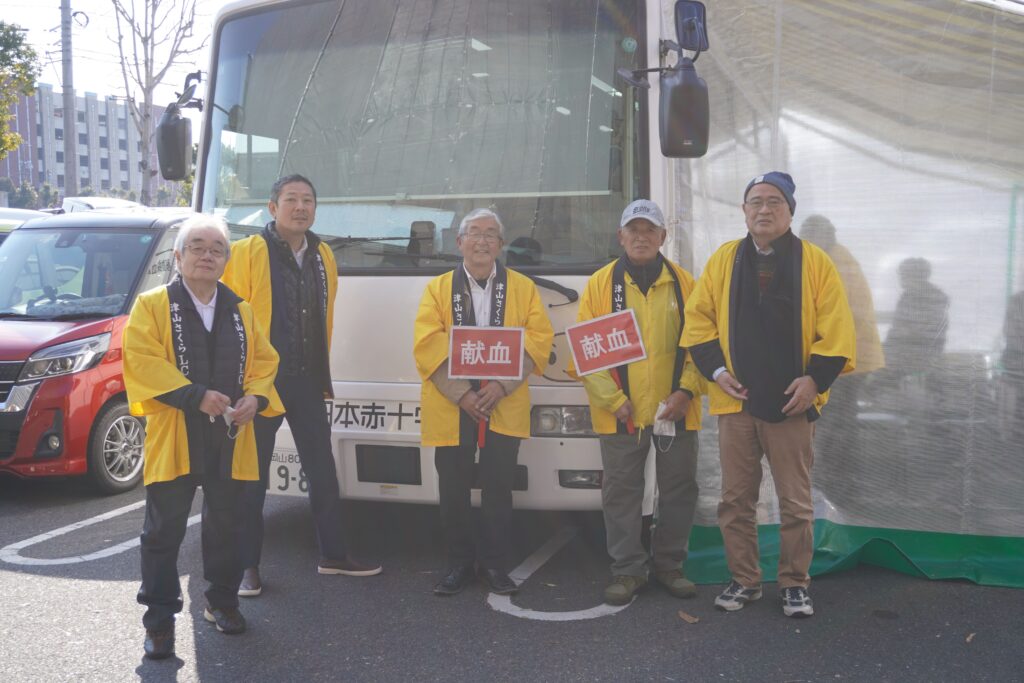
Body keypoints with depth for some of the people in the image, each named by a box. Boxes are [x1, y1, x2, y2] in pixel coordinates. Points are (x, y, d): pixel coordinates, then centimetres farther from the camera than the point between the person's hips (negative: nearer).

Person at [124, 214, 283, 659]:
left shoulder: (240, 310, 12)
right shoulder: (152, 306, -1)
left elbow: (264, 360, 12)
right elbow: (142, 360, -12)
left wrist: (255, 397, -9)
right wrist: (196, 395, -20)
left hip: (230, 436, 4)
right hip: (173, 436, -4)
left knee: (225, 524, 15)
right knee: (164, 530, 2)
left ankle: (222, 601, 32)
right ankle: (160, 618, 12)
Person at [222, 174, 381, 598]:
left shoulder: (323, 257, 9)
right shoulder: (247, 253, -8)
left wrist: (322, 374, 15)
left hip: (307, 381, 5)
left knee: (322, 469, 11)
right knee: (253, 476, 4)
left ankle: (333, 554, 24)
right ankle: (248, 565, 15)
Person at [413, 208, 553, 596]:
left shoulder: (524, 288, 10)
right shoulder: (437, 289, 9)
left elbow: (539, 340, -1)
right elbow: (427, 346, -3)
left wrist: (501, 386, -13)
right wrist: (462, 393, -14)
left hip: (505, 407, 0)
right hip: (451, 408, 0)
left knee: (498, 488, 3)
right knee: (454, 490, 5)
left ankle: (494, 564, 17)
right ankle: (459, 564, 19)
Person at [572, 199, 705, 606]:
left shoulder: (684, 283, 6)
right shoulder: (600, 284, 2)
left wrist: (687, 391, -8)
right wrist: (612, 400, -10)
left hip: (676, 411, 2)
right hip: (621, 414, -1)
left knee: (679, 489, 9)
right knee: (621, 492, 5)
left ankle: (670, 565, 26)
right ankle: (628, 570, 19)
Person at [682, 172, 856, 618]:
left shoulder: (816, 263, 0)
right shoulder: (722, 260, 6)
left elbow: (837, 330, -4)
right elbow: (698, 319, 6)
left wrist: (816, 378, -13)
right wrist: (716, 368, -5)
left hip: (791, 402, -2)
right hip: (735, 400, 2)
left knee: (796, 502, 6)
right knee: (735, 499, 10)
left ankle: (795, 584, 21)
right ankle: (744, 580, 24)